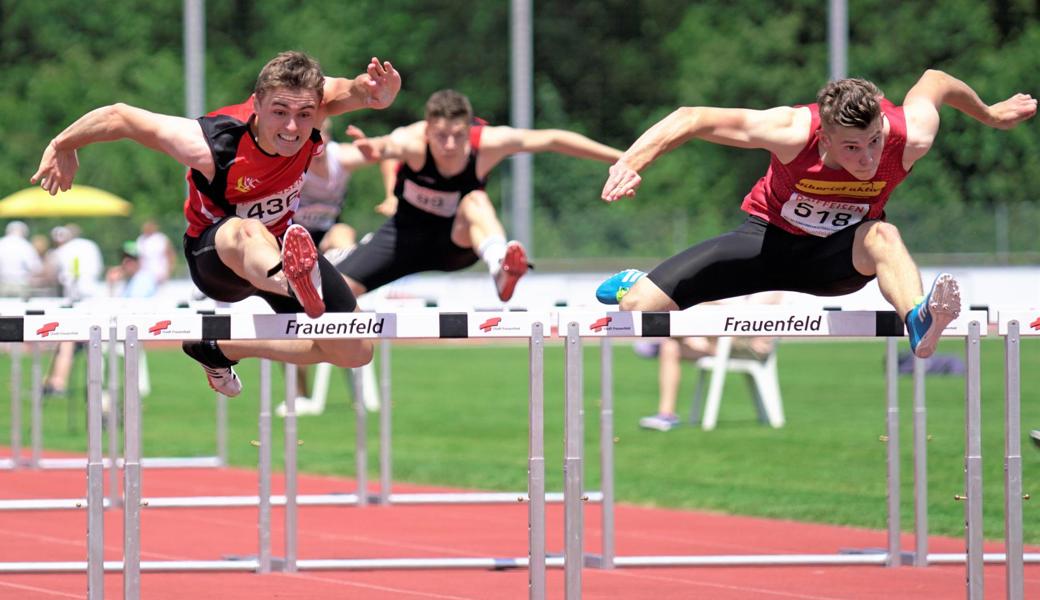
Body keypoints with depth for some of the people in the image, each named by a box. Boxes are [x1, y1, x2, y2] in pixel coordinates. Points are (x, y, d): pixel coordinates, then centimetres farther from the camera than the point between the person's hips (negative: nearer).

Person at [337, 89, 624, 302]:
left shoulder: (486, 142, -26)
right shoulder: (413, 142, -32)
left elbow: (552, 139, -19)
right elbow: (391, 145, -57)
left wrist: (619, 157, -19)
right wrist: (378, 148, -82)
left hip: (456, 242, -1)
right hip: (407, 236, 1)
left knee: (475, 201, -36)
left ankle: (500, 268, -65)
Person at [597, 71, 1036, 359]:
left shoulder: (909, 139, -27)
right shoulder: (794, 133, -33)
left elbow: (935, 82, -3)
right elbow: (692, 119, -25)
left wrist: (989, 115, 16)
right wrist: (630, 163, -37)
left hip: (837, 258, 0)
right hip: (769, 240, 0)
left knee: (881, 236, -39)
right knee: (637, 308, -10)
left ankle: (919, 322, -66)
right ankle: (635, 284, 28)